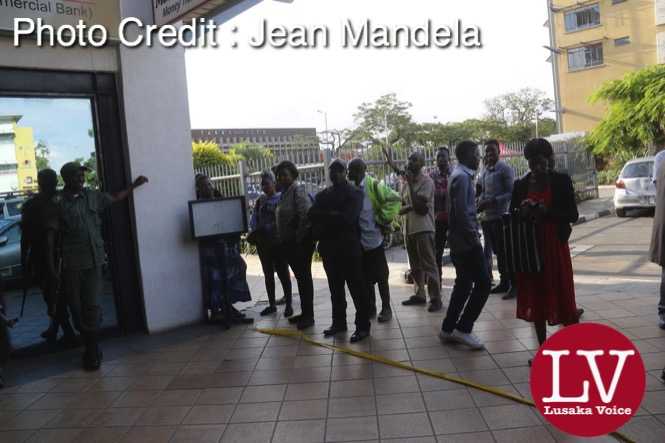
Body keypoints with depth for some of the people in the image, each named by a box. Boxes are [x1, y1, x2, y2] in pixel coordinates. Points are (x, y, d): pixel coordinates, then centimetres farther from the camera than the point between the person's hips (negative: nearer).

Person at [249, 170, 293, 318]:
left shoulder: (281, 199, -6)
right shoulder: (260, 201, 11)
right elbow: (254, 218, 10)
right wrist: (254, 231, -8)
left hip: (277, 241, -6)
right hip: (263, 242, 6)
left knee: (283, 273, -1)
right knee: (268, 274, 13)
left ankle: (288, 305, 8)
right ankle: (272, 304, 23)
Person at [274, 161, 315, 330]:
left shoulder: (298, 190, -13)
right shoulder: (284, 193, 13)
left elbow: (306, 215, -25)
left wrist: (299, 237, -20)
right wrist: (282, 240, 13)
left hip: (300, 242, -9)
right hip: (288, 243, 9)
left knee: (304, 277, -2)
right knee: (300, 277, 14)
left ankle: (309, 315, 6)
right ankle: (305, 313, 24)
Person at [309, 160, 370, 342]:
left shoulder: (354, 193, -3)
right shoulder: (323, 194, 15)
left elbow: (348, 217, -17)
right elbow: (312, 214, 2)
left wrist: (325, 216, -8)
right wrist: (334, 215, -12)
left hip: (349, 247, -6)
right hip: (329, 248, 6)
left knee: (357, 288, -1)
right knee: (335, 288, 15)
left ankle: (363, 326, 7)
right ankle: (338, 322, 26)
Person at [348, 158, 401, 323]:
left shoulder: (373, 185, -14)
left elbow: (394, 199, -17)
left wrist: (383, 221, -13)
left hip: (373, 238, -5)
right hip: (358, 241, 6)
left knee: (380, 277, 4)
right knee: (365, 277, 14)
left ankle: (386, 308, 17)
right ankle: (370, 307, 27)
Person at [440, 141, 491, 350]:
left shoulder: (461, 175, 16)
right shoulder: (462, 176, -16)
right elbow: (462, 212, -23)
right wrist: (474, 237, -18)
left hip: (460, 240, 10)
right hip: (467, 240, -10)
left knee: (464, 284, 14)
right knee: (483, 283, -6)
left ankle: (448, 329, 19)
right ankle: (463, 329, -2)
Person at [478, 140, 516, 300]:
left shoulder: (505, 169, -7)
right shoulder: (485, 171, 14)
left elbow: (511, 193, -13)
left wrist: (492, 201, -21)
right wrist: (480, 203, 1)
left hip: (501, 216, -7)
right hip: (487, 217, 7)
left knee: (504, 251, -6)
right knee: (496, 251, 13)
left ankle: (514, 285, 1)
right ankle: (504, 283, 23)